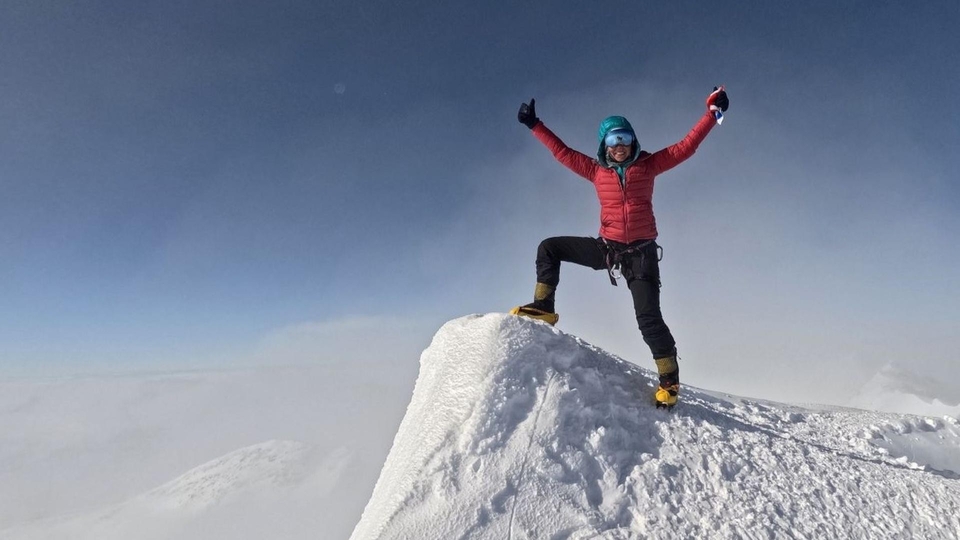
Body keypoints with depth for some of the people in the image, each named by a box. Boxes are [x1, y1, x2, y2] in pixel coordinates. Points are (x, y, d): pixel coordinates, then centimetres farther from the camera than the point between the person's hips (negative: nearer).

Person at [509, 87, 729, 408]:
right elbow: (562, 152, 10)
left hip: (641, 252, -3)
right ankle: (543, 308, 8)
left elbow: (686, 146, 1)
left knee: (649, 318, -9)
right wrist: (535, 126, 11)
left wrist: (711, 112, -6)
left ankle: (669, 379, 9)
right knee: (549, 248, -2)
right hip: (607, 247, 3)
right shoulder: (596, 170, 6)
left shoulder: (648, 165, 1)